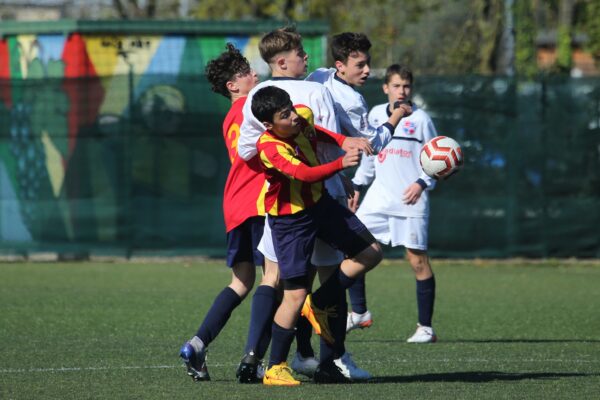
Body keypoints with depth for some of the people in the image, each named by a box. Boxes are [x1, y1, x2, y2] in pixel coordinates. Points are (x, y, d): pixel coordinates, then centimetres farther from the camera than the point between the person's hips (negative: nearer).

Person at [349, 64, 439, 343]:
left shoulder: (420, 119, 0)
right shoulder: (375, 115, 11)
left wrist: (422, 183, -12)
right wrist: (358, 186, 18)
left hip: (410, 199, -4)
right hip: (379, 197, 4)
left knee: (417, 260, -5)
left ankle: (426, 327, 2)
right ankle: (358, 313, 8)